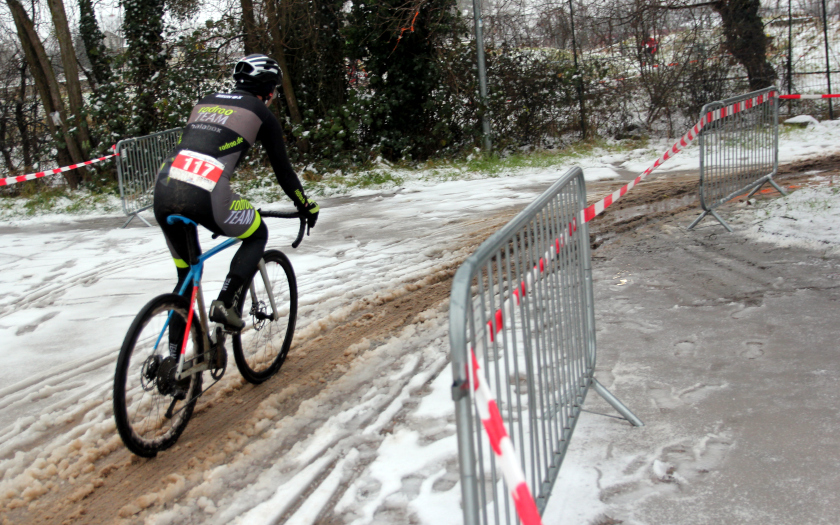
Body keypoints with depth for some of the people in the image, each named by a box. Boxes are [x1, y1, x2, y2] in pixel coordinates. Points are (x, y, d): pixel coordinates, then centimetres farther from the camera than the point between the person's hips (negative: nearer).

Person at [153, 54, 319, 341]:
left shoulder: (205, 102, 29)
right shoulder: (261, 114, 14)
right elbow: (282, 169, 17)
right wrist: (307, 206, 32)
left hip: (163, 188, 6)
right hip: (205, 196, -6)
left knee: (187, 275, 23)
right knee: (257, 235, 23)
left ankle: (174, 355, 23)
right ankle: (226, 304, 5)